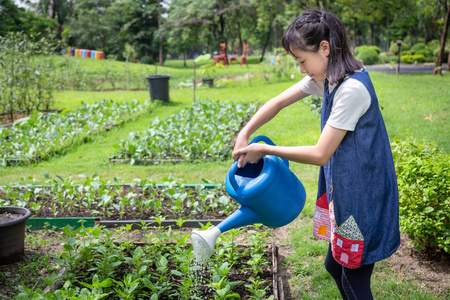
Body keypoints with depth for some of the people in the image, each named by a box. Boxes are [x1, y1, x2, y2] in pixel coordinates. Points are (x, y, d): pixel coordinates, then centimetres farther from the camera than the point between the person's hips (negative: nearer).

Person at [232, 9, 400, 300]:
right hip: (343, 188, 9)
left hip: (364, 195, -9)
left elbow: (320, 154, -22)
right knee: (335, 266, 20)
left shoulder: (352, 88, -25)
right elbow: (279, 102, 11)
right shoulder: (326, 77, 3)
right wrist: (244, 134, -1)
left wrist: (265, 150, -14)